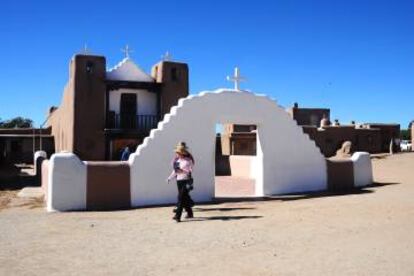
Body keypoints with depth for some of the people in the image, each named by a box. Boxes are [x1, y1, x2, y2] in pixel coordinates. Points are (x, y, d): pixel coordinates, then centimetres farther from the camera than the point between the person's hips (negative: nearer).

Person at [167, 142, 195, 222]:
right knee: (185, 198, 12)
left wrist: (181, 170, -20)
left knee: (181, 197, -13)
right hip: (179, 180, 6)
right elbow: (175, 171, 17)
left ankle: (178, 216, -15)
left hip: (186, 180, -6)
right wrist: (170, 178, 9)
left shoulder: (188, 160, -6)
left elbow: (190, 170, -10)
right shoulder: (177, 160, 11)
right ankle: (190, 213, 26)